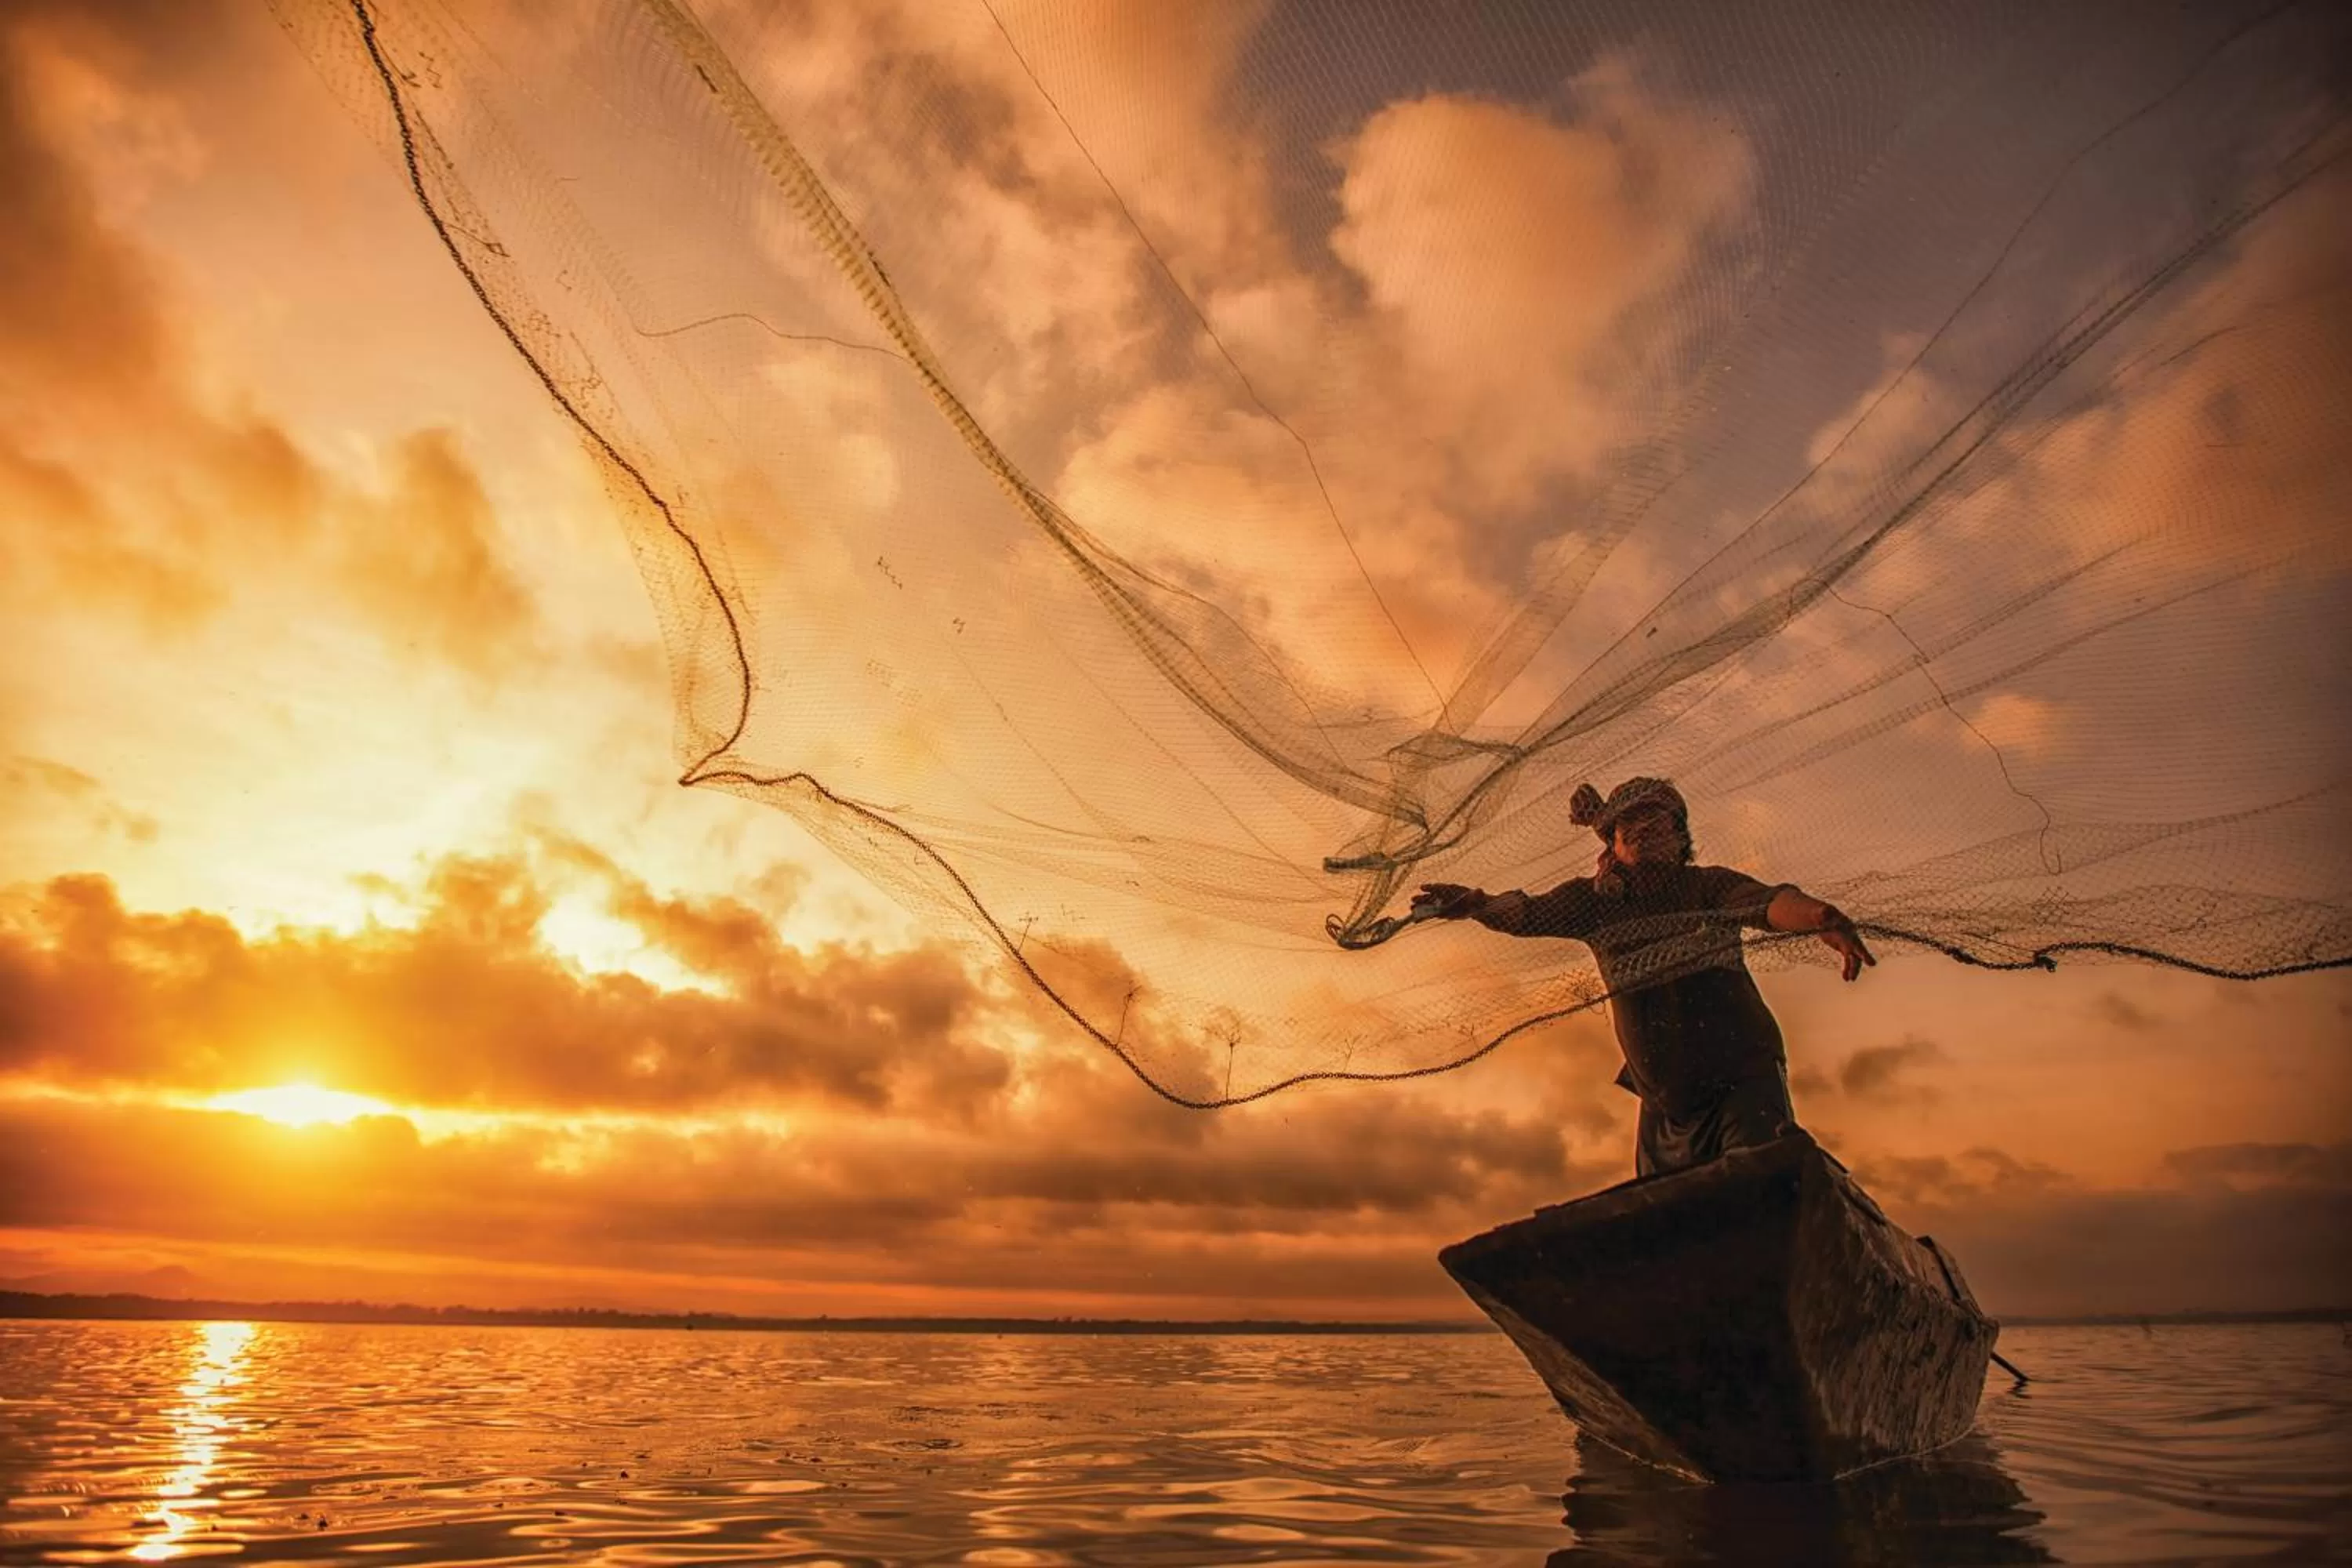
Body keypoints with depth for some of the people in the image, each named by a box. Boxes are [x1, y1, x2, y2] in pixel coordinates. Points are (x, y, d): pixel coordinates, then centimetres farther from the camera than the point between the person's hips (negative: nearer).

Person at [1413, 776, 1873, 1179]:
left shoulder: (1707, 885, -3)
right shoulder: (1595, 901, 3)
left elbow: (1769, 902, -22)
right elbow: (1526, 914, -10)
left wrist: (1821, 916, -45)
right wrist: (1477, 903, -33)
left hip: (1743, 1079, -3)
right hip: (1666, 1102, 3)